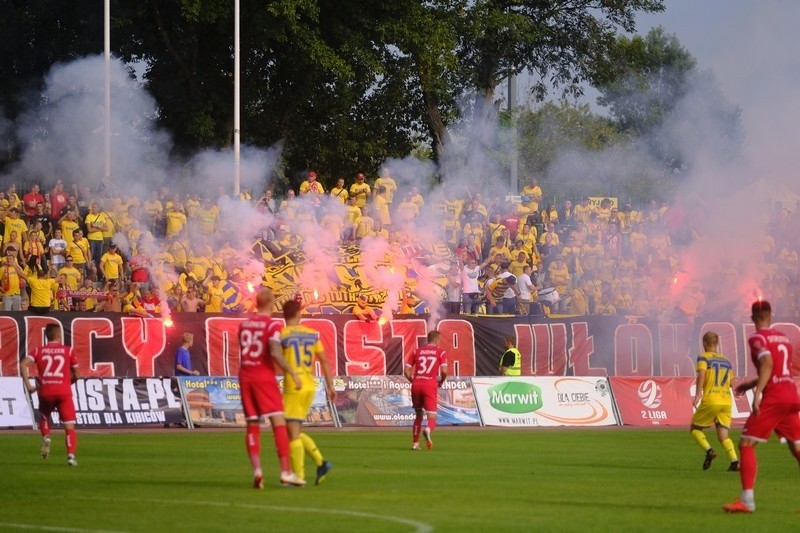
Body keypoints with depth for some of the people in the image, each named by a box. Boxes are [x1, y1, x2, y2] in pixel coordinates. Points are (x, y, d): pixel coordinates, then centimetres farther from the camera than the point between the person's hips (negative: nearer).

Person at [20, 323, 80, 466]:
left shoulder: (39, 351, 9)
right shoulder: (68, 351, 8)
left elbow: (23, 365, -6)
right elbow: (76, 374, 10)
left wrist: (28, 385, -2)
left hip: (45, 391, 2)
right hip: (64, 391, -2)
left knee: (44, 416, 30)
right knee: (69, 425, 2)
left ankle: (46, 437, 3)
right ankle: (71, 454, -15)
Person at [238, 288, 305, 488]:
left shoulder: (244, 324, 10)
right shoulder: (272, 325, -8)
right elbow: (275, 354, -19)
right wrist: (293, 373, -12)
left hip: (245, 376, 5)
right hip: (264, 376, -5)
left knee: (252, 425, 8)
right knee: (279, 422, -3)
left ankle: (256, 470, -5)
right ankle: (286, 472, -8)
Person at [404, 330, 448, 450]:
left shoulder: (417, 351, 13)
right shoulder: (441, 352, 4)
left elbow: (406, 370, 8)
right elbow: (444, 371, -9)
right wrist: (441, 382, 9)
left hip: (416, 386, 3)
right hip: (430, 385, -3)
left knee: (418, 415, 21)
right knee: (432, 417, -2)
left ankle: (415, 443, 20)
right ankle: (428, 430, -37)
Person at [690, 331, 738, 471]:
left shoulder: (703, 357, 2)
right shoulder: (726, 360, 18)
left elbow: (701, 375, -16)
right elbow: (731, 382, 18)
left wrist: (698, 394, -20)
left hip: (710, 400, -5)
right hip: (726, 401, 5)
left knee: (695, 428, 12)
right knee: (723, 436, 5)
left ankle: (709, 450, -13)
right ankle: (735, 461, -16)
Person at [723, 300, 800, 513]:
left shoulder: (757, 339, -4)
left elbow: (767, 362, -21)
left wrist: (757, 393, -26)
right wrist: (752, 384, 33)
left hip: (773, 398, -7)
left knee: (746, 444, -4)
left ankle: (747, 500, -12)